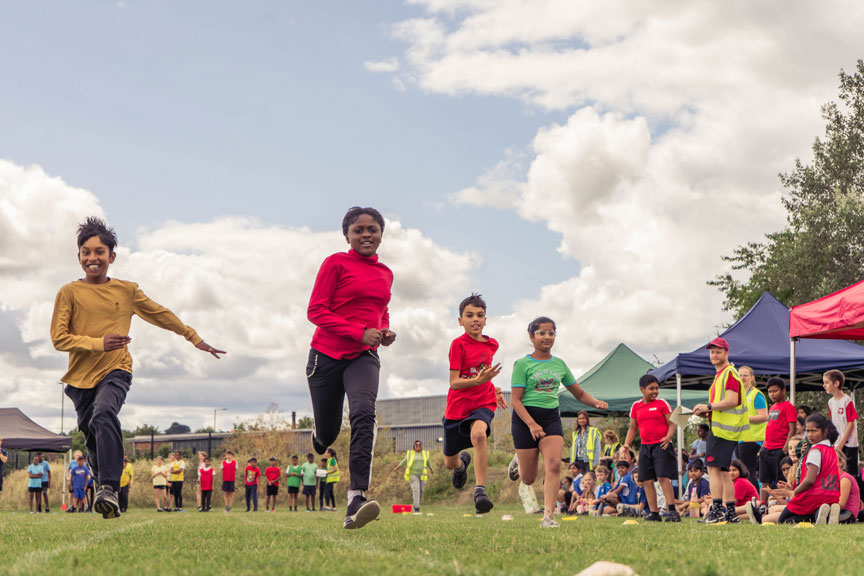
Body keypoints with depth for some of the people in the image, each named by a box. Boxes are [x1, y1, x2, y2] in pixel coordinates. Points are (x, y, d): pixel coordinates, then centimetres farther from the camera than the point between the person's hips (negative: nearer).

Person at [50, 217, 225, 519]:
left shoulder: (127, 290, 7)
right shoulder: (69, 292, 0)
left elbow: (161, 315, 19)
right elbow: (59, 338, -5)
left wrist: (195, 338, 26)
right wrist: (99, 342, -19)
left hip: (115, 371, -2)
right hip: (81, 376, 2)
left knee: (104, 414, -29)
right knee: (92, 438, 9)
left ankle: (110, 490, -39)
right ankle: (106, 491, 31)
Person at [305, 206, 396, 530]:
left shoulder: (385, 274, 13)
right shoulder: (337, 263, -3)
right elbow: (316, 311, -9)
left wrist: (385, 331, 6)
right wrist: (360, 332, -17)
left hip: (364, 357, 2)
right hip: (327, 355, -2)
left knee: (364, 413, -26)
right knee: (327, 433, 6)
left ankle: (356, 501, -36)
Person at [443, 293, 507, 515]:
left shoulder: (492, 344, 5)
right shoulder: (458, 344, -10)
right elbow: (454, 383, -16)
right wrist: (479, 380, -31)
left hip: (483, 403, 1)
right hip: (457, 406, -1)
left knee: (478, 434, -35)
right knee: (449, 462, 11)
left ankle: (480, 490, -34)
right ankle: (462, 463, 50)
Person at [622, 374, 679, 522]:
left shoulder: (662, 403, 0)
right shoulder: (636, 406, 12)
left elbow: (672, 422, -3)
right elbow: (632, 428, 17)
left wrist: (669, 436, -21)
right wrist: (626, 444, 4)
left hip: (661, 445, -5)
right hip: (645, 447, 5)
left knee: (663, 477, -14)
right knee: (647, 480, 3)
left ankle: (672, 511, -11)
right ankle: (654, 513, 9)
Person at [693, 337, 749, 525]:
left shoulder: (729, 373, -9)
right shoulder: (720, 374, 23)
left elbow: (732, 400, -21)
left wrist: (709, 406, -17)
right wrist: (708, 412, 13)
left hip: (724, 428, -11)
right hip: (720, 426, 11)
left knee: (713, 467, -14)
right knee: (723, 471, 11)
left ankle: (717, 510, -17)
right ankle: (730, 512, 13)